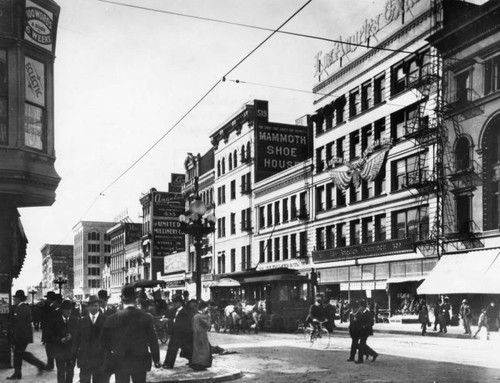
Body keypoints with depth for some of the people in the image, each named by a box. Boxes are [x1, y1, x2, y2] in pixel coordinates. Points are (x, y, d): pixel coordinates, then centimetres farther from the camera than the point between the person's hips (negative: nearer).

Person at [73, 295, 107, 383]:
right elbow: (77, 339, 6)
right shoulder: (82, 320, 5)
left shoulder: (105, 320, -2)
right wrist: (74, 354, 4)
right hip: (85, 358, 2)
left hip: (100, 358, -1)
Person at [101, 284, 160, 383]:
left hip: (120, 363, 0)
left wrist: (111, 355, 12)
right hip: (140, 363, 0)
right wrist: (156, 360, 6)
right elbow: (153, 341, -4)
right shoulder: (146, 317, -9)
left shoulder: (112, 319, -9)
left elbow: (105, 341, -2)